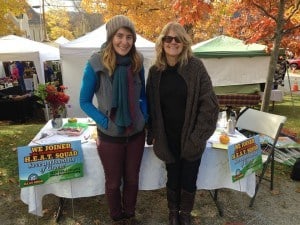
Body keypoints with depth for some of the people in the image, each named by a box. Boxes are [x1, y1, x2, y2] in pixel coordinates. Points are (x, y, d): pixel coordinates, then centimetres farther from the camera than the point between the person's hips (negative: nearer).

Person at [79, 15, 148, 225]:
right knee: (113, 182, 16)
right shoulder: (96, 64, -15)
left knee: (132, 179, 19)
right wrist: (105, 122, -17)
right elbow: (85, 101, -8)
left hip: (136, 133, 3)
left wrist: (145, 117, -4)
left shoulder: (137, 62, -4)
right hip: (110, 136, -3)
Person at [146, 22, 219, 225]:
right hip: (168, 138, 2)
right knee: (173, 177, 15)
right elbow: (151, 105, 5)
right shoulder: (155, 71, -1)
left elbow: (209, 103, -10)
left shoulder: (195, 66, -9)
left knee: (189, 179, 11)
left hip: (191, 137, -1)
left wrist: (199, 134, -12)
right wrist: (153, 134, 1)